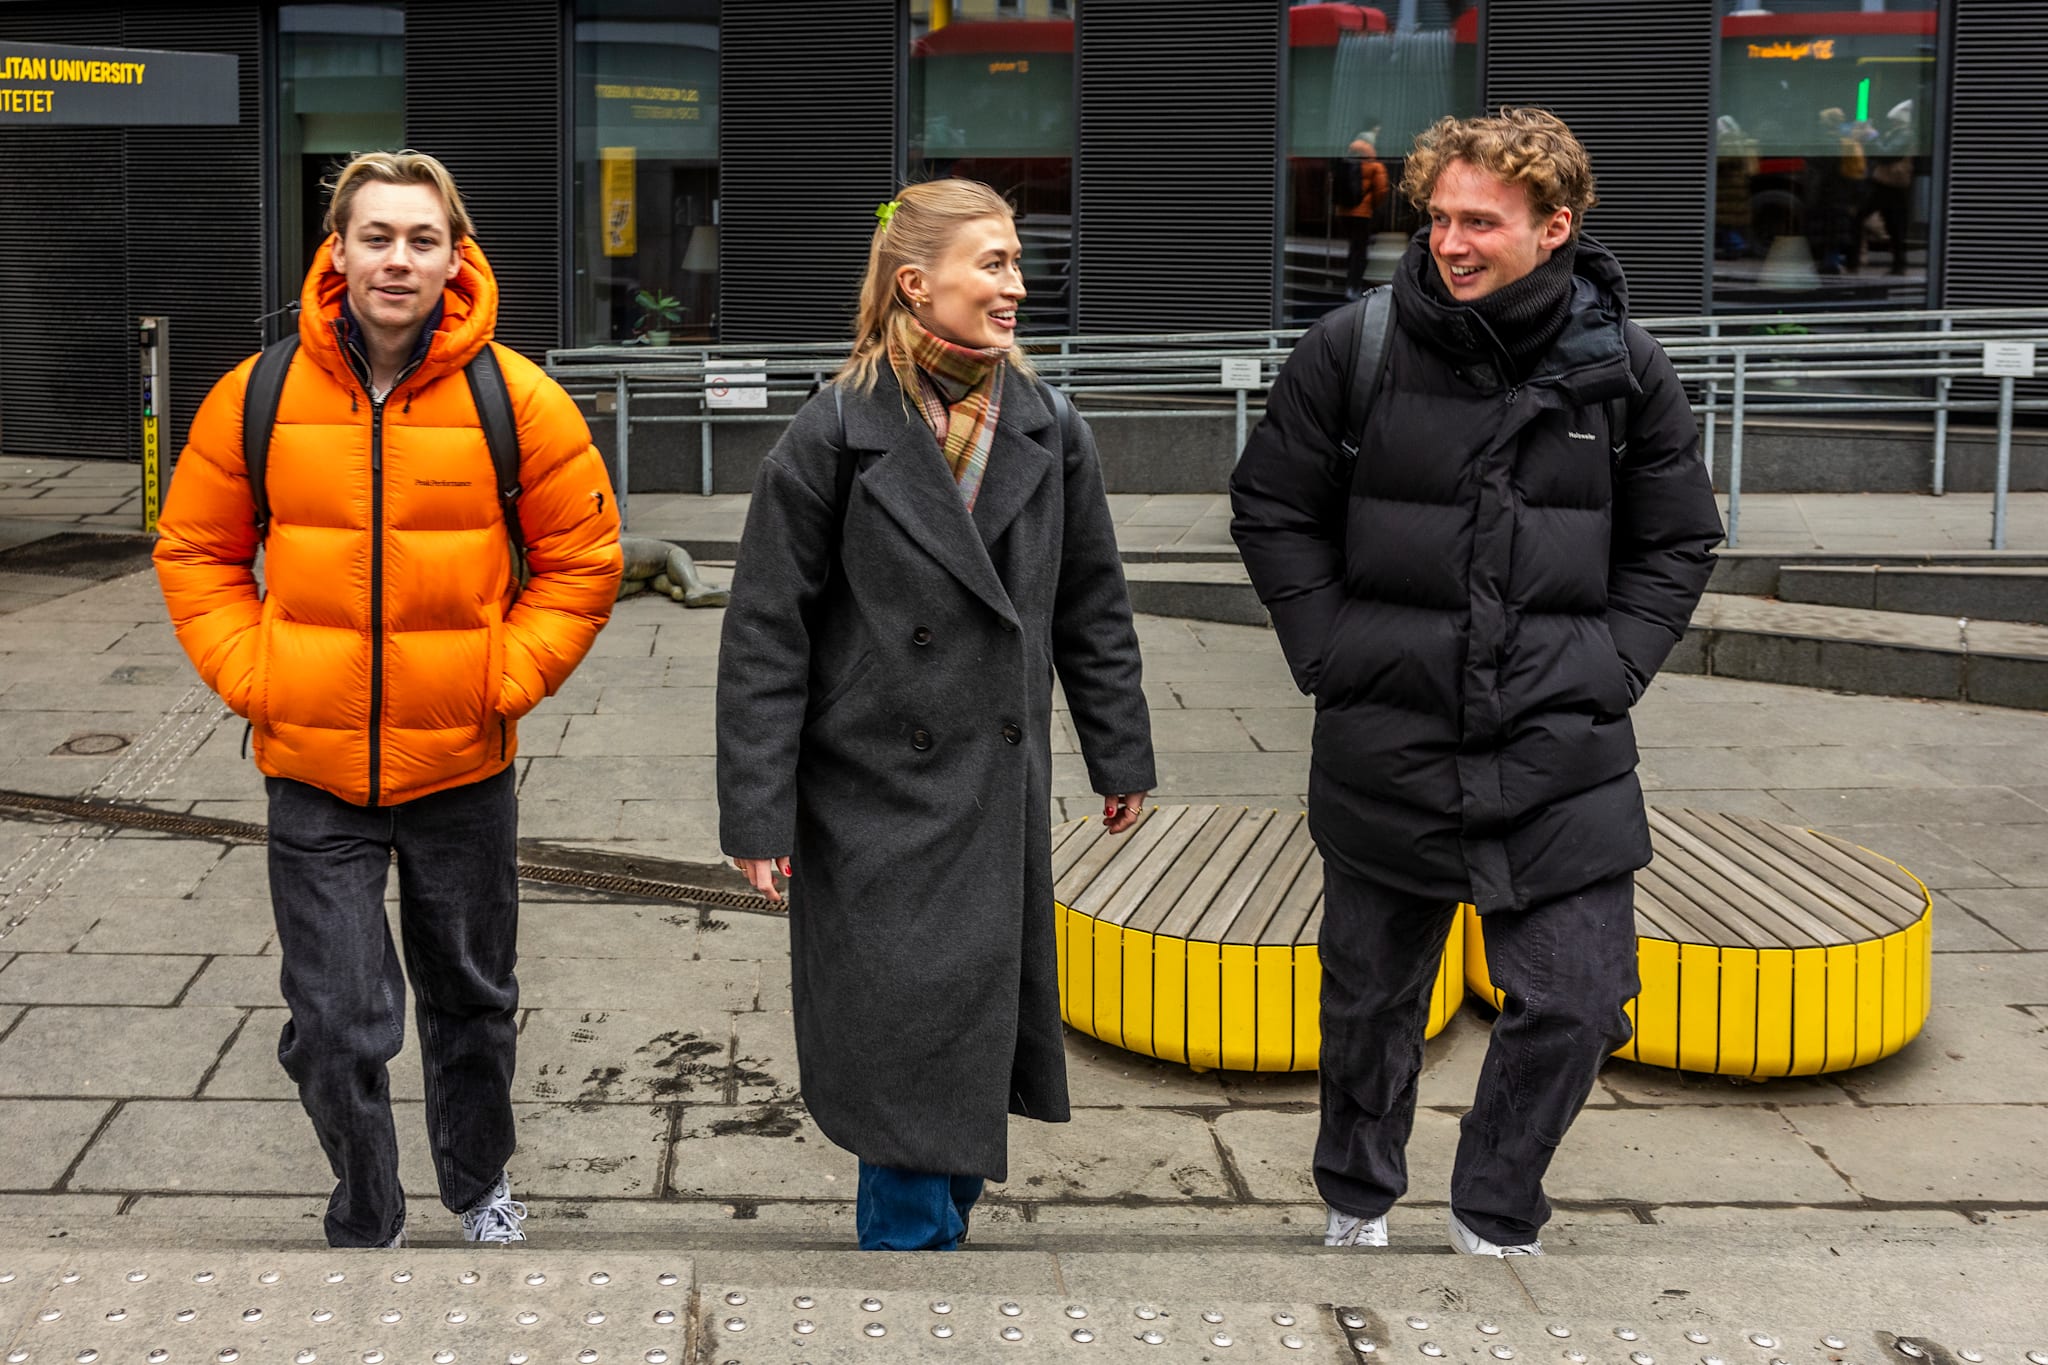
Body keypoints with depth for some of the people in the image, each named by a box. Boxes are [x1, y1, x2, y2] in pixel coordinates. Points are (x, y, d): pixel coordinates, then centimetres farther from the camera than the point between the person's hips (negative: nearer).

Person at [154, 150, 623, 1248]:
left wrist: (504, 677, -8)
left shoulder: (517, 399, -7)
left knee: (472, 1003, 19)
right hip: (313, 775, 0)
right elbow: (195, 551, 6)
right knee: (336, 1030, 0)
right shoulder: (259, 396, -5)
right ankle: (365, 1229, 24)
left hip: (465, 768, 1)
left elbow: (583, 562, 1)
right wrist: (250, 674, -6)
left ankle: (478, 1186, 45)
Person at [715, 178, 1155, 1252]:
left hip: (1000, 791, 5)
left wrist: (1120, 757, 15)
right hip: (873, 792, -4)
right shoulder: (836, 433, -10)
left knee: (978, 1031, 11)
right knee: (906, 1042, -1)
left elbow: (1092, 609, 14)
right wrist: (758, 811, -10)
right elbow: (766, 631, -8)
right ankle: (911, 1235, 14)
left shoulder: (1048, 434, 5)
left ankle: (937, 1222, 28)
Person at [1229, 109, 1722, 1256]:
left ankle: (1496, 1220, 23)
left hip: (1565, 756, 1)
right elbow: (1273, 512, 6)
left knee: (1577, 1004, -2)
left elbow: (1677, 542, 11)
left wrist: (1610, 667, 1)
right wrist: (1333, 652, -2)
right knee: (1373, 999, 14)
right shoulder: (1353, 349, -4)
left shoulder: (1625, 367, 0)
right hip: (1387, 742, 0)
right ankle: (1357, 1204, 39)